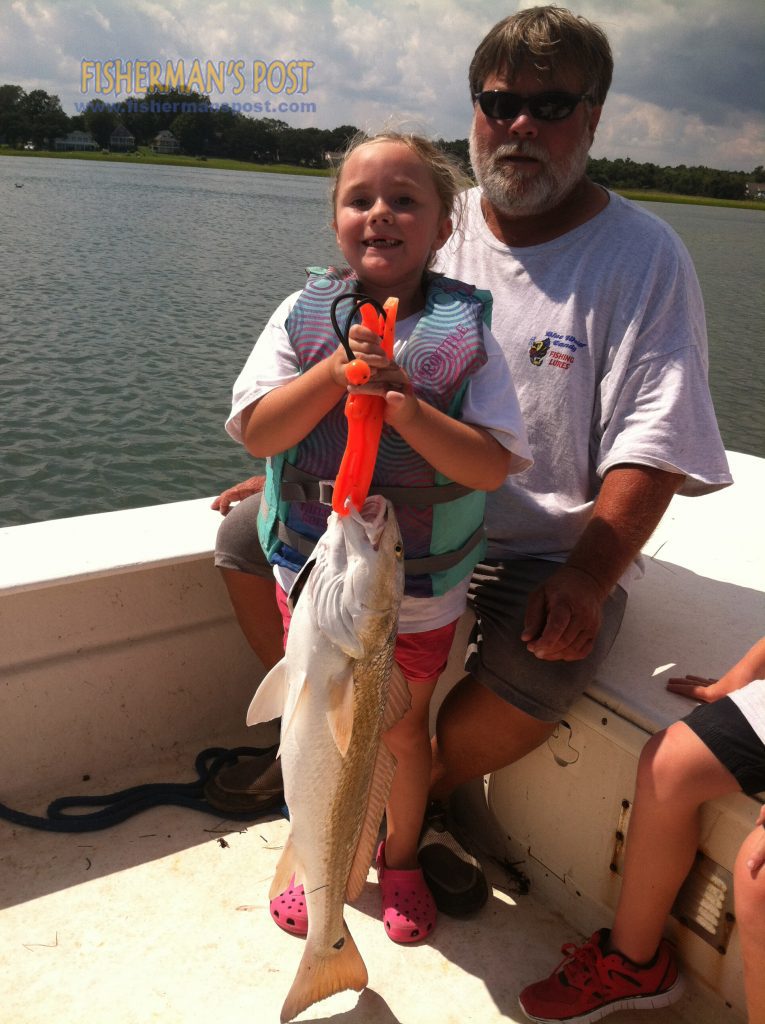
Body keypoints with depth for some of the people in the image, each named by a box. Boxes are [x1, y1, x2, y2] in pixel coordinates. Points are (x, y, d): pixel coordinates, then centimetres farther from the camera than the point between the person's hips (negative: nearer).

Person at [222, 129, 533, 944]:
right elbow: (257, 433, -14)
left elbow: (492, 465, -18)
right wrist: (338, 371, -26)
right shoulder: (306, 314, -6)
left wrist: (404, 403, -30)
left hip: (419, 592, -1)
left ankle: (400, 855, 46)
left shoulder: (463, 332, -11)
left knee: (402, 730, 18)